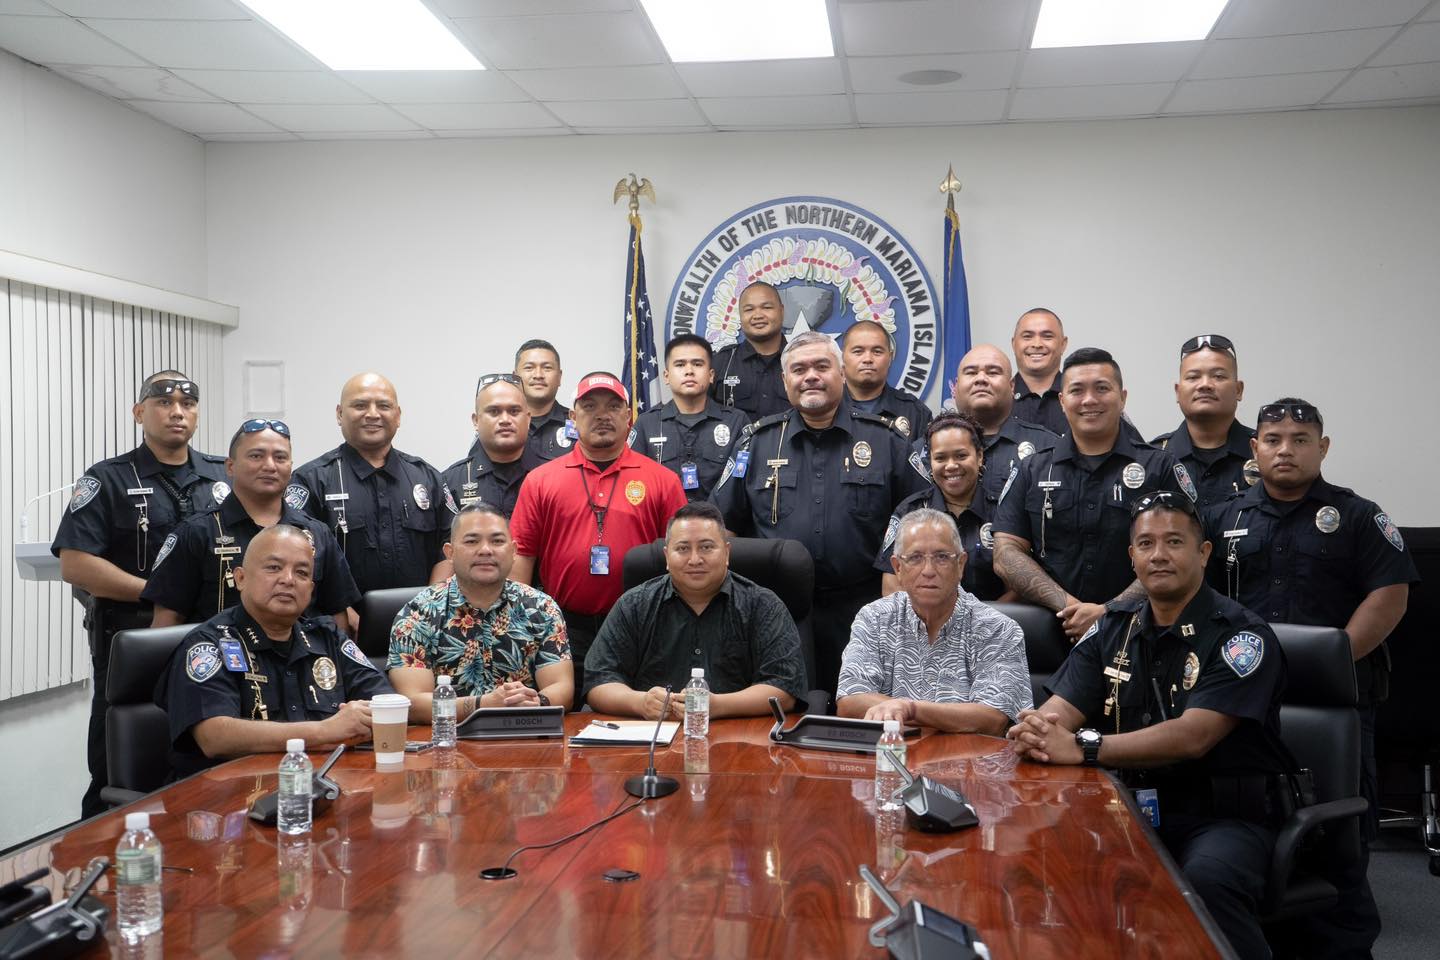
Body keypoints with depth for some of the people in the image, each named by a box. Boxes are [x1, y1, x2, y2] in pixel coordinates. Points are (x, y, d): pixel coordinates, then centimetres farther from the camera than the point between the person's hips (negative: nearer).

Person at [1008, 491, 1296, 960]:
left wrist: (1082, 747, -30)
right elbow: (1060, 709, 3)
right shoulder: (1113, 627, 10)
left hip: (1224, 816, -4)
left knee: (1205, 882, -36)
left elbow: (1193, 736, -20)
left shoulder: (1241, 635, -8)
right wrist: (1037, 731, -23)